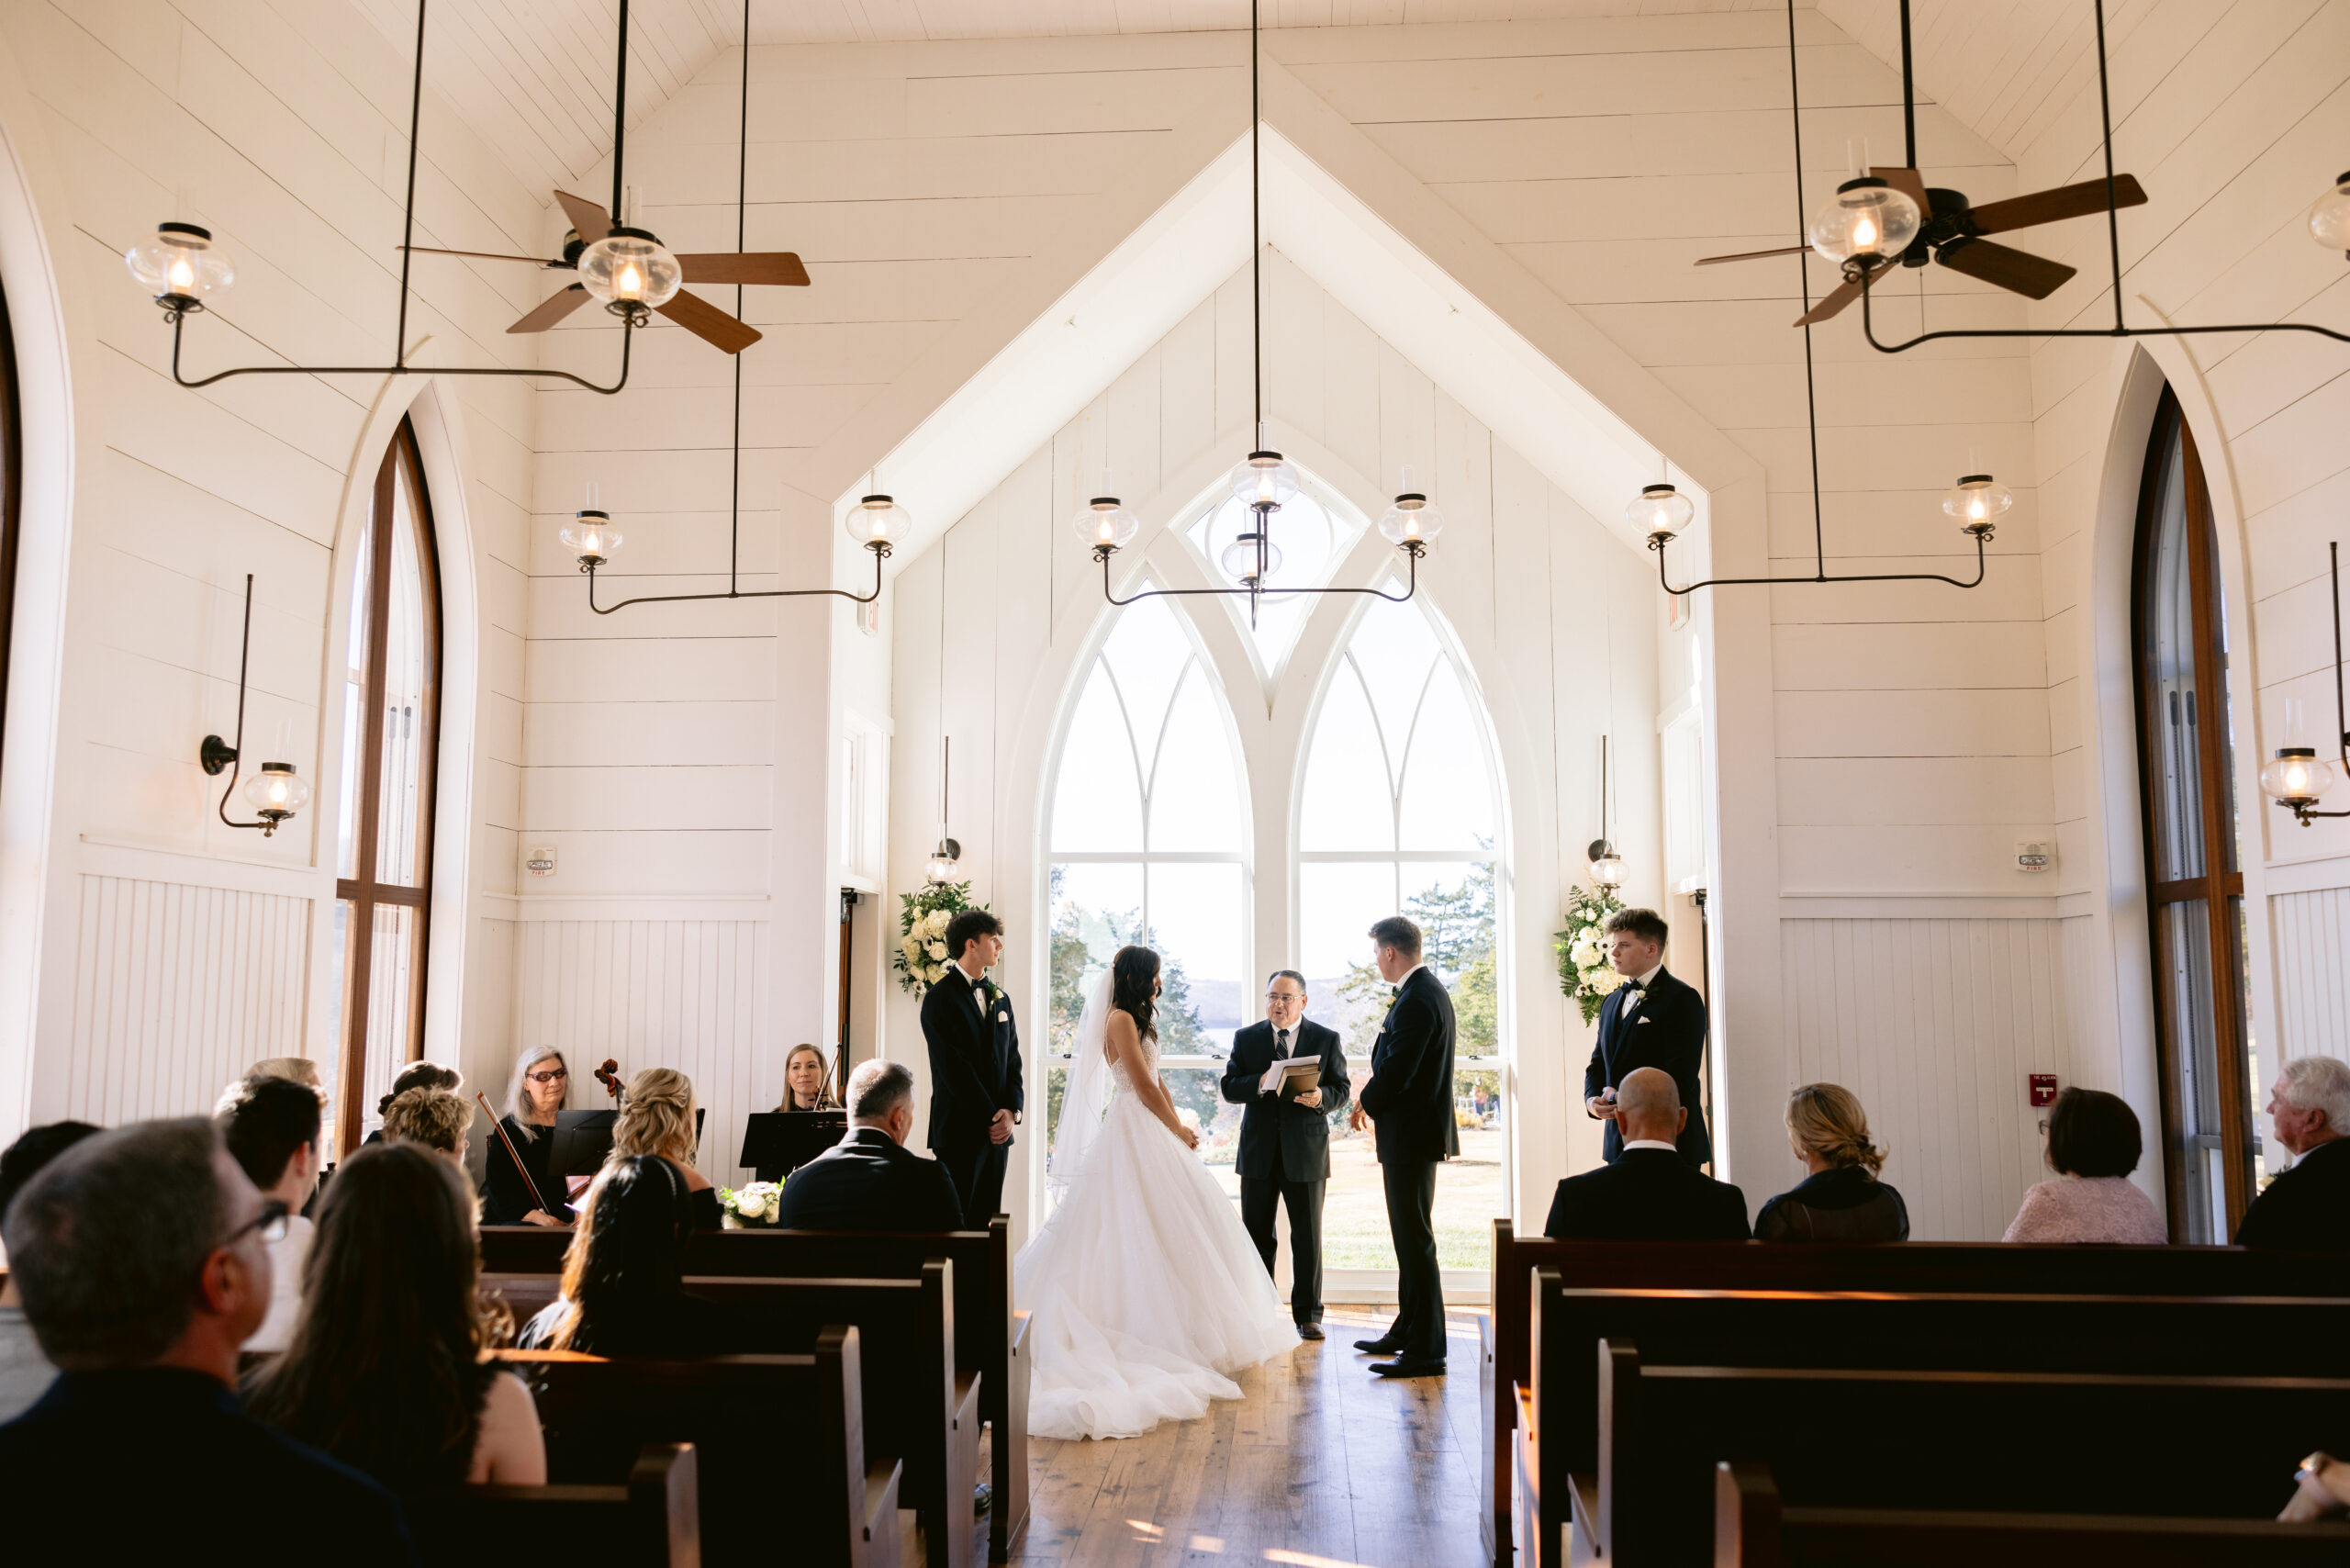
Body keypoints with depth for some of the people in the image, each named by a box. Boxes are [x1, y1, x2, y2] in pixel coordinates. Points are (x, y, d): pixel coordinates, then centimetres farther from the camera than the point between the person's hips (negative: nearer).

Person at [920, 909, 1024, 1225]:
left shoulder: (1000, 999, 16)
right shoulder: (939, 998, -7)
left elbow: (1012, 1060, 12)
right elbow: (955, 1069, -12)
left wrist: (1012, 1111, -4)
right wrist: (992, 1117, -12)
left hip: (997, 1129, 7)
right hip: (960, 1130, -6)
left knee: (988, 1221, 6)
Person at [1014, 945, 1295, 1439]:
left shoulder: (1138, 1020, 17)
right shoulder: (1120, 1019, -14)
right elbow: (1144, 1086, -16)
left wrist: (1177, 1129, 6)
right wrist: (1178, 1131, -5)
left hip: (1151, 1132, 10)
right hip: (1133, 1132, -10)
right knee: (1147, 1226, -6)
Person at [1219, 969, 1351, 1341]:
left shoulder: (1327, 1040, 3)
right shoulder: (1246, 1038, 6)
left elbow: (1342, 1089, 1)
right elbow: (1229, 1087, -1)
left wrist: (1321, 1098, -21)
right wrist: (1260, 1083, -21)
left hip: (1306, 1151, -1)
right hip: (1259, 1152, 1)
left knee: (1308, 1237, 4)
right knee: (1256, 1235, 7)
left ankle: (1307, 1315, 14)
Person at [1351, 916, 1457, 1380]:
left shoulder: (1416, 1000, -21)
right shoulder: (1429, 989, 12)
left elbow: (1397, 1071, -23)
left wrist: (1367, 1104, -6)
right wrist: (1375, 1088, 7)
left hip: (1411, 1133, -11)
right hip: (1420, 1130, 11)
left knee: (1415, 1240, -5)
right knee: (1410, 1237, 19)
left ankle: (1425, 1351, 0)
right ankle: (1407, 1331, 31)